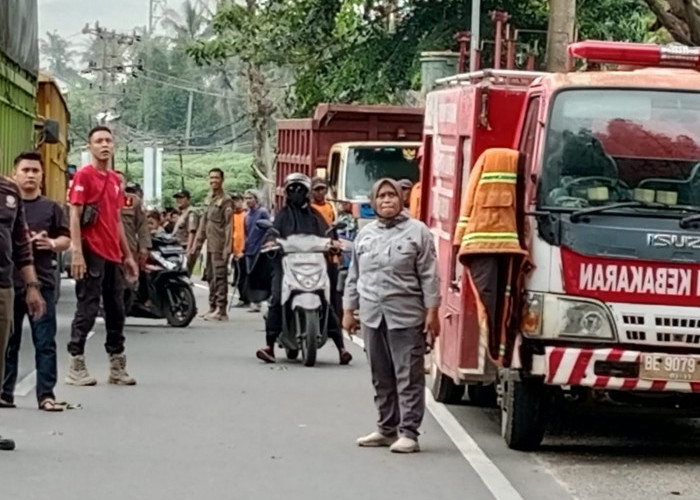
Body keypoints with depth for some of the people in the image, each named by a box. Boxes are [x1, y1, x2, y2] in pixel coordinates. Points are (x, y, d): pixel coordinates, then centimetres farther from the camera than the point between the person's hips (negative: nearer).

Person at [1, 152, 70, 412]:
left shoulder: (51, 208, 11)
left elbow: (66, 239, 10)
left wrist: (52, 243, -11)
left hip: (42, 282, 1)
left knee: (45, 342, -2)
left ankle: (46, 395, -1)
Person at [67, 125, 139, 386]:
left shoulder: (115, 179, 16)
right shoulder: (84, 175, -6)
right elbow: (74, 216, -11)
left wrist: (128, 255, 19)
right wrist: (77, 252, -19)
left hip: (113, 255, 7)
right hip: (91, 253, -7)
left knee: (116, 311, 10)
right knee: (87, 309, -6)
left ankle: (117, 367, 17)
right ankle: (76, 367, -1)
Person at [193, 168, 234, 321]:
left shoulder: (226, 201, -8)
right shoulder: (209, 200, 19)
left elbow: (229, 226, -13)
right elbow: (203, 223, 22)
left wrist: (227, 248, -19)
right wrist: (198, 244, 19)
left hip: (220, 246, -9)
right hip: (210, 245, 9)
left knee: (220, 277, -9)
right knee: (210, 276, 13)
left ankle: (221, 310, -9)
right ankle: (213, 307, 20)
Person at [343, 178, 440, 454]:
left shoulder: (418, 231, -1)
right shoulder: (365, 234, 14)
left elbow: (429, 276, -4)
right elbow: (354, 276, 19)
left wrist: (432, 311, -9)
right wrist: (349, 309, 15)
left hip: (406, 317, -5)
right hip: (372, 315, 5)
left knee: (408, 377, -5)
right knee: (381, 378, 12)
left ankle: (408, 433, -3)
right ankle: (387, 429, 21)